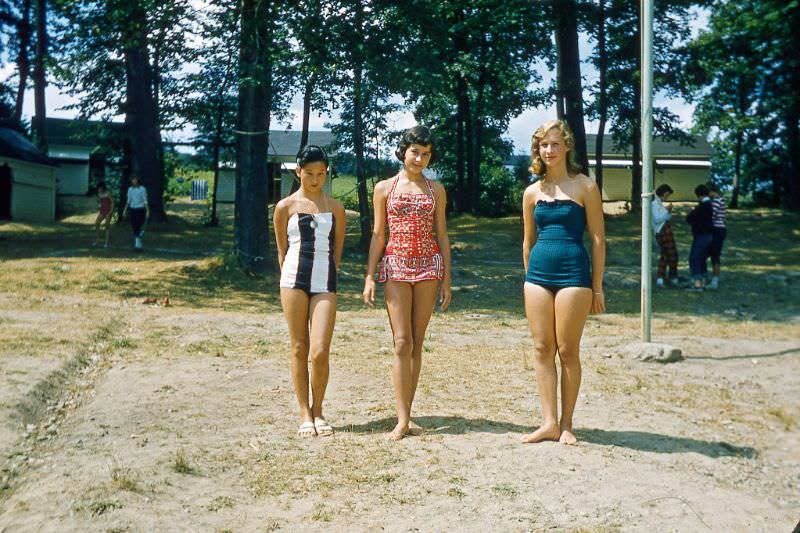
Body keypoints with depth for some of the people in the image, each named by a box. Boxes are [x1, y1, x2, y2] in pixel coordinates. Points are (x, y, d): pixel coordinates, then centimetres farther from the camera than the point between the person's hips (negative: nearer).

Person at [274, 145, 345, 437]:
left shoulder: (335, 208, 10)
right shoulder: (286, 206, 6)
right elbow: (281, 250, 11)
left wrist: (326, 275, 12)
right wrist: (290, 279, 8)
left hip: (325, 282, 1)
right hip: (294, 279, 0)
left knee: (320, 352, -8)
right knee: (299, 349, 3)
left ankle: (318, 410, 13)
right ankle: (304, 414, 15)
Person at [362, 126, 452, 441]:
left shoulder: (436, 190, 11)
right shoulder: (384, 188, 7)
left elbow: (442, 234, 11)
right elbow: (377, 235, 6)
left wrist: (446, 278, 5)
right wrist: (369, 277, -1)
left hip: (429, 266, 2)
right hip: (395, 265, -2)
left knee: (417, 343, 3)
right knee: (402, 342, -9)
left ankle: (406, 414, 10)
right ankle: (402, 419, -8)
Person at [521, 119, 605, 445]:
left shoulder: (584, 187, -1)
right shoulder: (533, 192, 10)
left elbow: (597, 238, -2)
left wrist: (598, 287, -4)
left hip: (573, 272, -4)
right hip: (538, 273, 4)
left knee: (568, 351, 0)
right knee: (541, 349, 3)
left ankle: (566, 424, 12)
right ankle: (549, 422, 10)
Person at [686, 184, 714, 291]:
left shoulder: (702, 206, -18)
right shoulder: (710, 205, 12)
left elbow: (689, 219, -16)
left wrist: (691, 212, 3)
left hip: (701, 236, -10)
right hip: (708, 235, 10)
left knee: (694, 259, -7)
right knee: (702, 259, 14)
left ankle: (697, 283, -11)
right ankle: (702, 282, 17)